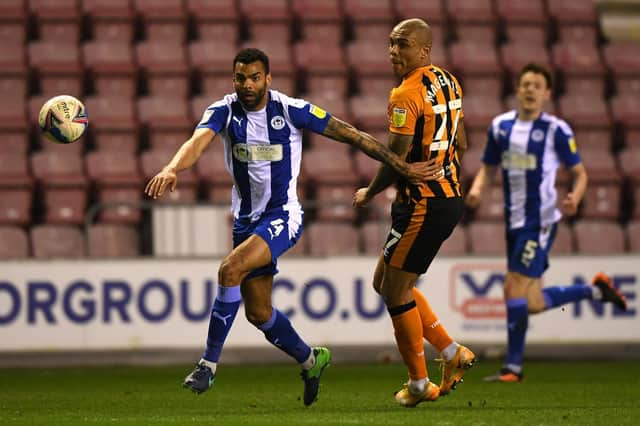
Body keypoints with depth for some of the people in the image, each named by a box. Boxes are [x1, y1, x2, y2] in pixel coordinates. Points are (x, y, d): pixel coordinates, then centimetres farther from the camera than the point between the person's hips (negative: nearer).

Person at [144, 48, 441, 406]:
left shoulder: (291, 110, -12)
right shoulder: (224, 111, -6)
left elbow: (352, 135, -7)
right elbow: (198, 142, -25)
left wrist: (403, 168, -8)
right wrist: (172, 169, -48)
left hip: (282, 216, -5)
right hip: (246, 219, 5)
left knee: (230, 269, -28)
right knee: (258, 313, 11)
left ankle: (209, 364, -20)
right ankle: (311, 360, 37)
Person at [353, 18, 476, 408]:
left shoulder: (406, 96, -19)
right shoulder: (449, 83, 9)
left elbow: (397, 160, -18)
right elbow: (461, 144, 18)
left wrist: (369, 193, -2)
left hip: (423, 207, -9)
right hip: (450, 197, 10)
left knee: (396, 290, 2)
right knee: (385, 281, 18)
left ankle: (420, 384, 10)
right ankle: (451, 351, 17)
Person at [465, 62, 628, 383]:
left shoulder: (556, 130, -6)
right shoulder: (500, 126, 8)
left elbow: (579, 172, -1)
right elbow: (488, 167, 18)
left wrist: (574, 198, -21)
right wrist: (477, 189, -2)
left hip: (540, 221, -7)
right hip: (515, 221, 7)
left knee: (515, 290, -13)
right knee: (533, 304, 10)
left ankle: (513, 367, -1)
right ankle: (596, 290, 30)